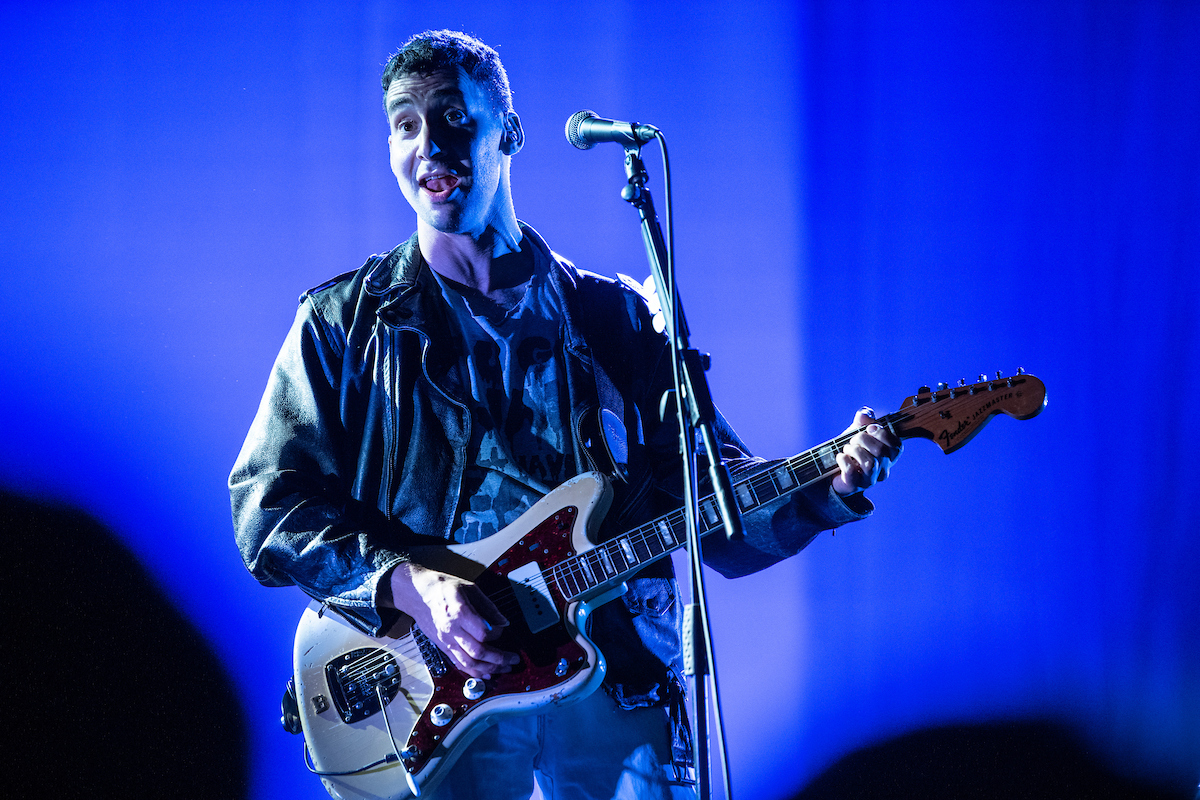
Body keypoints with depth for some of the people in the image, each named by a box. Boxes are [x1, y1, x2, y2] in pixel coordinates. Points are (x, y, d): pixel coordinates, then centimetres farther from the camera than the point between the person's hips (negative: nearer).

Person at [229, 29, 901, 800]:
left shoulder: (618, 318, 14)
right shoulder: (345, 322, 9)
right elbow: (269, 501, 0)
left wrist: (829, 489, -9)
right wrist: (410, 587, -15)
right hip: (436, 696, -1)